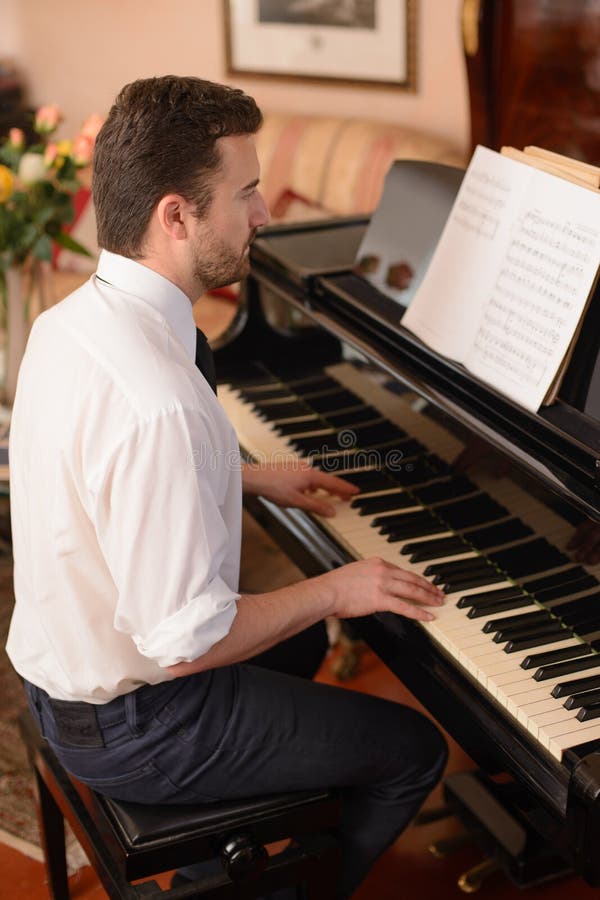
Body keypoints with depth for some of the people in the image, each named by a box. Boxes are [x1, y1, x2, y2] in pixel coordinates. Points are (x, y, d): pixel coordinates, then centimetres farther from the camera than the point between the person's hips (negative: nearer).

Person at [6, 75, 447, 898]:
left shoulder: (70, 319, -5)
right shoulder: (159, 403, -35)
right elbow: (185, 643, -32)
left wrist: (255, 477, 13)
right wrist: (333, 591, -17)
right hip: (130, 727, -9)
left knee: (299, 645, 32)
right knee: (413, 753, 5)